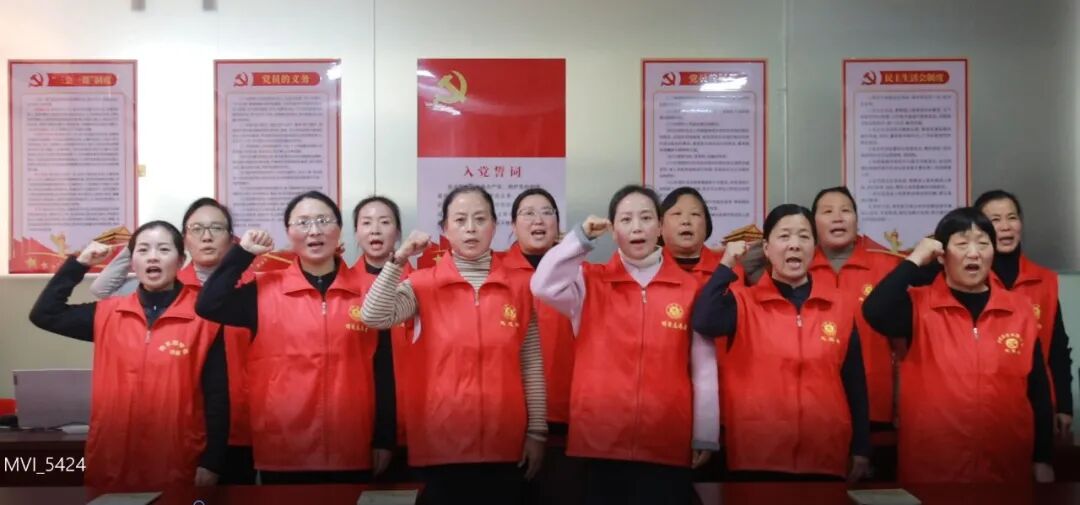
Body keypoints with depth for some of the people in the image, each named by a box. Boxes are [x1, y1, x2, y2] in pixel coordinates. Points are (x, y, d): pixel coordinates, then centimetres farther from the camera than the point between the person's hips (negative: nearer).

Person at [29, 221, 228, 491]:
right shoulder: (107, 313, 6)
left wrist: (211, 464, -8)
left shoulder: (204, 318, -6)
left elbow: (217, 396, -5)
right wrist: (79, 264, 2)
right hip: (111, 466, 3)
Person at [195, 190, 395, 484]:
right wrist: (243, 252, -8)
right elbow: (207, 305, -12)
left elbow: (383, 370, 2)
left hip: (352, 452, 1)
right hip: (282, 453, 0)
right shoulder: (266, 290, 2)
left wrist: (384, 439, 1)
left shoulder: (367, 291, 2)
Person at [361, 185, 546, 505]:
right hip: (441, 442, -1)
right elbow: (374, 317, -15)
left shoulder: (519, 286, 3)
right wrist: (399, 259, -19)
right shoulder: (424, 284, 0)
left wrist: (536, 431, 3)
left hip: (504, 444, 1)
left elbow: (531, 365, 4)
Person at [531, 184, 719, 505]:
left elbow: (703, 367, 2)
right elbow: (543, 286, -14)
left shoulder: (690, 289, 3)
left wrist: (705, 436, 1)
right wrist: (582, 238, -14)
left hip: (668, 444, 0)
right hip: (602, 440, 0)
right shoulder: (591, 282, 4)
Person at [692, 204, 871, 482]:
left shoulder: (840, 306, 6)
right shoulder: (744, 303, -1)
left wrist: (861, 450, 9)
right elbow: (703, 322, -21)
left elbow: (854, 382, 9)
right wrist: (727, 265, -16)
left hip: (826, 459, 2)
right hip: (756, 457, -2)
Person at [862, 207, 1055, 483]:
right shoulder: (919, 305, -5)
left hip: (1008, 467, 3)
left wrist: (1043, 459, 7)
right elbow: (874, 312, -26)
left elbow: (1038, 388, 7)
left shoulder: (1019, 309, 3)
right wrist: (915, 260, -16)